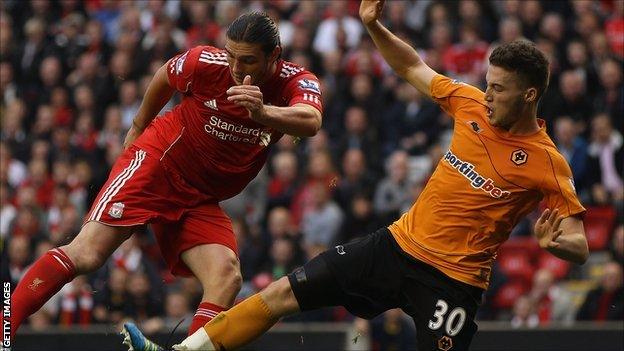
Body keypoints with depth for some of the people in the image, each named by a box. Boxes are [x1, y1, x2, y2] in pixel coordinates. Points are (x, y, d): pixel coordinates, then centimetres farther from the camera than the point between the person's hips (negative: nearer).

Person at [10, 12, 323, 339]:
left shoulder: (297, 82, -14)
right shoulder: (206, 62, -15)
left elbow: (310, 121, -37)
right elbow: (166, 75, 8)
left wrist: (263, 112, -57)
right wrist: (139, 126, 22)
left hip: (201, 200, 3)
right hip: (155, 163, -3)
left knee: (227, 277, -20)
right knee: (84, 255, -18)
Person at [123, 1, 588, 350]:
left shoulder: (548, 165, -13)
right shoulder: (472, 104, 2)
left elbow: (579, 247, -14)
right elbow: (414, 68, 18)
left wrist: (554, 243, -36)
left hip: (452, 280, -6)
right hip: (397, 244, 6)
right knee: (285, 293, 4)